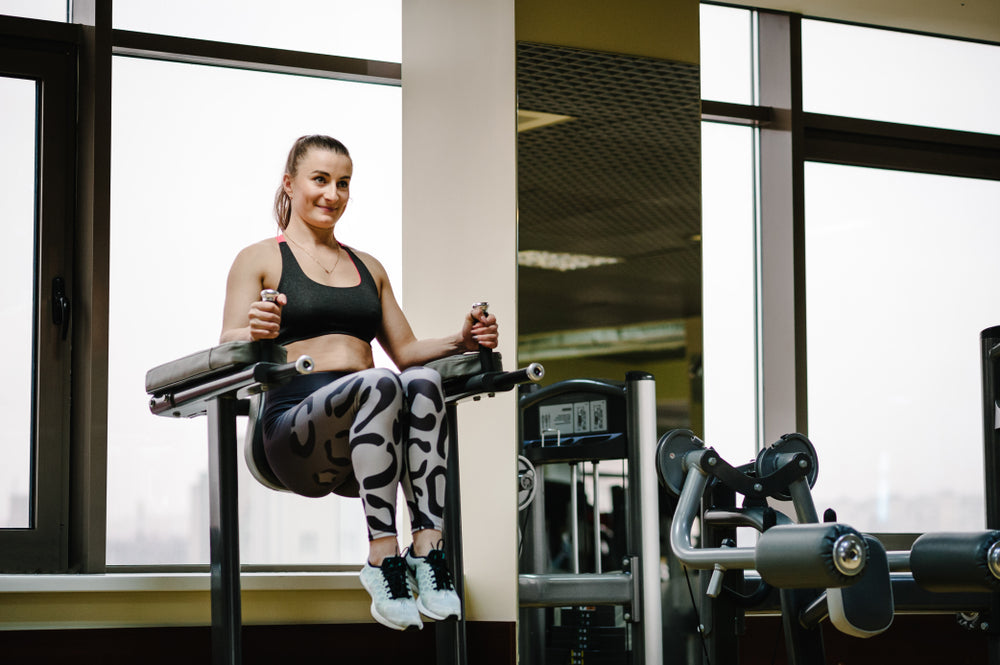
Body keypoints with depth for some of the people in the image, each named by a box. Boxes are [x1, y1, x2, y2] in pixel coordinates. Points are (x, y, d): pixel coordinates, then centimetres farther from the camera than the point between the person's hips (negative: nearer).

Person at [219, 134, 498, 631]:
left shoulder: (368, 268, 28)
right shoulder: (260, 260, 12)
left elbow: (405, 351, 27)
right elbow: (228, 349, -1)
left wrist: (461, 341, 7)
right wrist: (256, 333, -25)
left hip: (364, 435, 4)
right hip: (295, 425, -4)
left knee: (423, 380, -32)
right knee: (380, 384, -37)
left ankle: (429, 553, -39)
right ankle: (383, 559, -39)